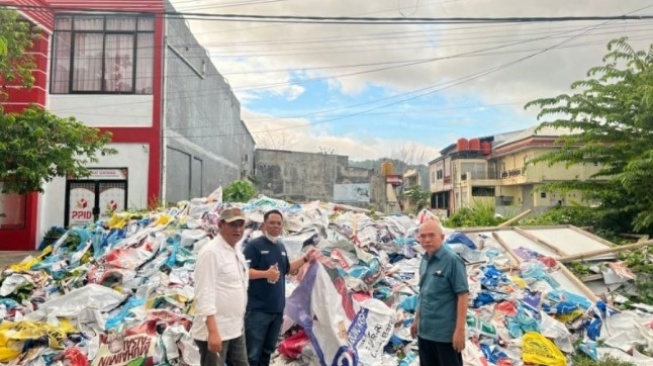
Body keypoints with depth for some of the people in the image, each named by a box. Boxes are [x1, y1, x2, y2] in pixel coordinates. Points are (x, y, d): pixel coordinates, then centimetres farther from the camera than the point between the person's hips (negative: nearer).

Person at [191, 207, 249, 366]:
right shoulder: (211, 252, -16)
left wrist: (240, 323, 18)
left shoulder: (237, 253, 12)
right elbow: (205, 294, -21)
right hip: (215, 331, -9)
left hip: (236, 330, 9)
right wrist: (213, 331, -26)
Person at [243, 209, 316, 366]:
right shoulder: (254, 245, -11)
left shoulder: (281, 247, 12)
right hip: (257, 308, -7)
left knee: (268, 350, 17)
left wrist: (305, 258, 15)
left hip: (277, 308, 7)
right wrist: (266, 273, -30)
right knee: (252, 353, -1)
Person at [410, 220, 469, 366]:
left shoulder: (452, 260, -15)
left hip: (446, 332, -7)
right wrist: (417, 320, 18)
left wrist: (460, 329, -20)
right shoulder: (424, 261, 7)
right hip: (424, 331, 7)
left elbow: (463, 295, -17)